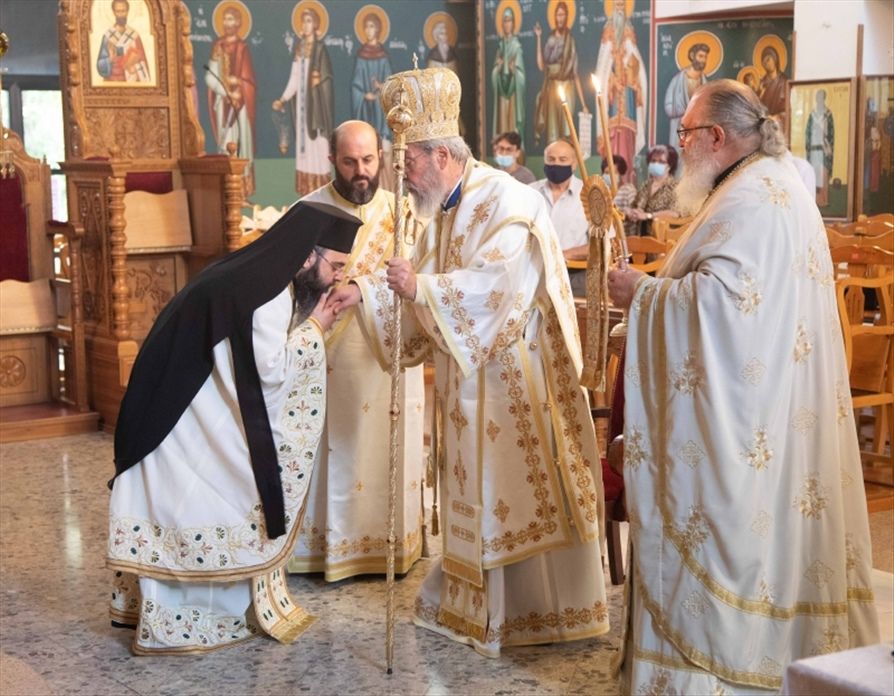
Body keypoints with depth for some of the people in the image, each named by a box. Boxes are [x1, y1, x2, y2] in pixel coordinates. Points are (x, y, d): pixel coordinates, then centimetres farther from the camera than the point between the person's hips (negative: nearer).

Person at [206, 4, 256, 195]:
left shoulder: (242, 47, 2)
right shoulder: (218, 46, 8)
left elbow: (247, 80, 3)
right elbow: (210, 76, 1)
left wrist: (236, 83, -15)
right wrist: (226, 93, -11)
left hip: (239, 102, -2)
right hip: (222, 102, 2)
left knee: (240, 142, -4)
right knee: (225, 143, 0)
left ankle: (242, 189, -1)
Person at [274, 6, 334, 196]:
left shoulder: (320, 48, -6)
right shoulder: (299, 47, 12)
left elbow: (326, 77, -8)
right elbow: (294, 78, 10)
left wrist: (318, 80, -28)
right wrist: (283, 99, 3)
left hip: (316, 101, -7)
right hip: (302, 101, 7)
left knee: (317, 144, -6)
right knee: (303, 142, 6)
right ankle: (307, 190, 11)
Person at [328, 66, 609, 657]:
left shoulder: (508, 203, -16)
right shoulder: (446, 212, 11)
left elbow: (497, 287, -26)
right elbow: (423, 281, 15)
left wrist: (421, 288, -29)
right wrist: (365, 292, 3)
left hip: (516, 376, -8)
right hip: (470, 379, 9)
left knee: (523, 486, -2)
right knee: (476, 487, 13)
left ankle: (544, 607, 10)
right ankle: (479, 602, 24)